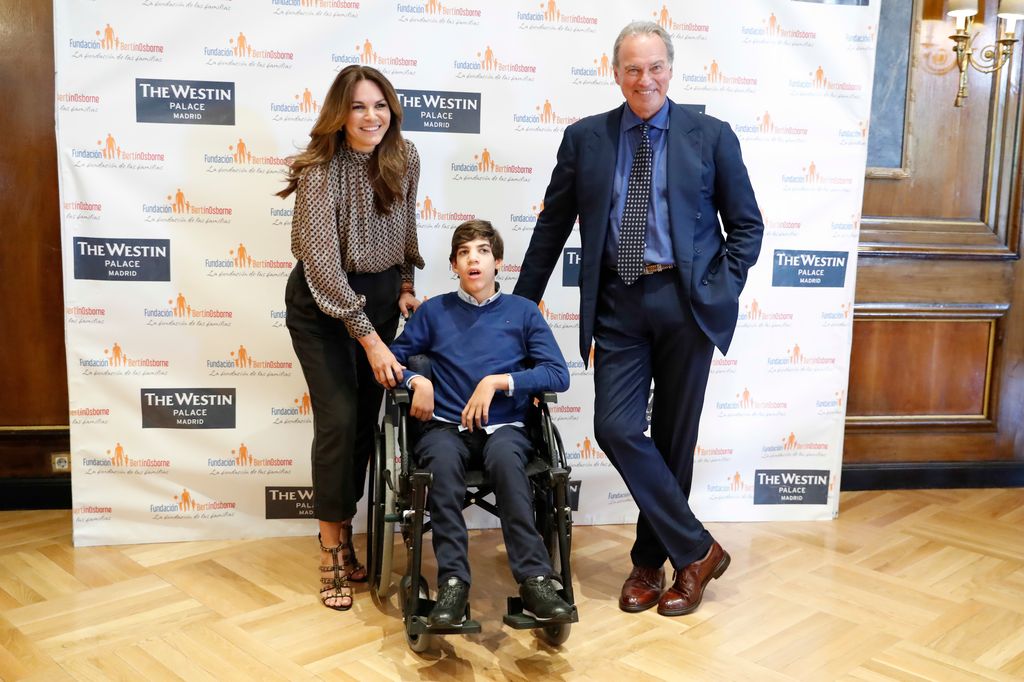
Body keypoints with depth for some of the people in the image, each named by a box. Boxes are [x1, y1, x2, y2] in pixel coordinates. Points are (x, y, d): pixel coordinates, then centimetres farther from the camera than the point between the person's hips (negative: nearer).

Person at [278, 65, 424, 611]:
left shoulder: (404, 159, -6)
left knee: (367, 417, 7)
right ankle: (333, 551, 5)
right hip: (321, 304, -5)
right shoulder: (320, 172, -22)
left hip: (380, 294, 5)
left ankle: (341, 530, 25)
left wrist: (404, 286, 4)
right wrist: (370, 340, -25)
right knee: (338, 420, -10)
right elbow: (322, 265, -24)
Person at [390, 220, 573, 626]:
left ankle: (534, 579, -35)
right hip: (447, 425, 1)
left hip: (504, 426, 0)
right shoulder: (434, 311, 14)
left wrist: (497, 382, -8)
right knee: (443, 459, -35)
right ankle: (452, 581, -32)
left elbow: (558, 375, 2)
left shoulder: (522, 311, 11)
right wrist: (417, 381, -7)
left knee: (505, 457, -36)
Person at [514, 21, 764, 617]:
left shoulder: (711, 136, 3)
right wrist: (522, 304, 11)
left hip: (686, 300, -1)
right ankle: (697, 549, 6)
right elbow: (553, 226, 11)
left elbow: (747, 224, 7)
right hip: (618, 302, 1)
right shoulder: (585, 138, 6)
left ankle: (651, 559, 24)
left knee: (674, 435, 6)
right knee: (616, 427, -9)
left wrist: (725, 290, -6)